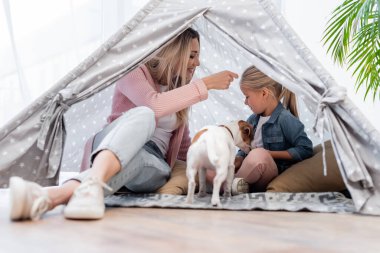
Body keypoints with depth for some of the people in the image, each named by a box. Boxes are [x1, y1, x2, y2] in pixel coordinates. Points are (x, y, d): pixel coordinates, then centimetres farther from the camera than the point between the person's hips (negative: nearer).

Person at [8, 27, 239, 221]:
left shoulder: (180, 92, 20)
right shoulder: (137, 72, 3)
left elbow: (183, 147, 28)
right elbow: (155, 105, -20)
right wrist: (206, 84, -15)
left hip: (154, 165, 4)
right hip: (111, 148, -3)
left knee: (136, 159, -38)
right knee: (143, 114, -38)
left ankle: (54, 196, -64)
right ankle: (93, 184, -64)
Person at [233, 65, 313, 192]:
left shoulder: (285, 119, -11)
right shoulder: (252, 120, 9)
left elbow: (305, 149, -16)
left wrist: (269, 154, -15)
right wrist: (237, 161, -9)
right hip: (251, 180, 6)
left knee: (259, 154, -37)